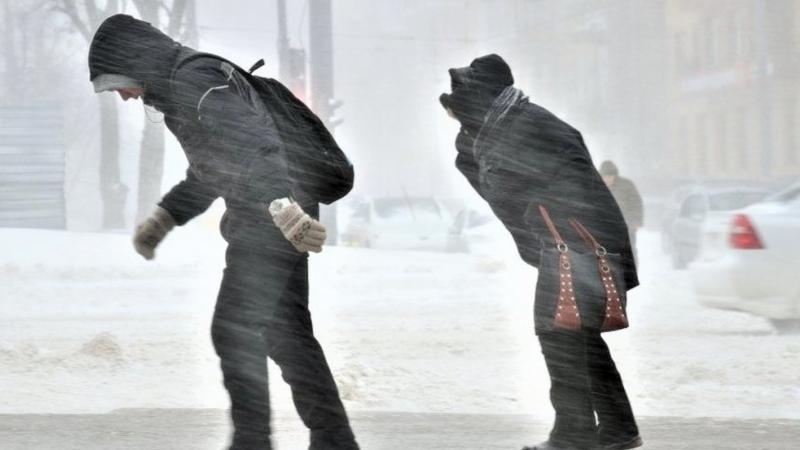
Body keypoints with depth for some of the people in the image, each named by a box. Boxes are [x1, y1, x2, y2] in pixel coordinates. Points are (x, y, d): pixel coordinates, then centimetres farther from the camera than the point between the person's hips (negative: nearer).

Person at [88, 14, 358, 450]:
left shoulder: (197, 80, -16)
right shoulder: (181, 88, 18)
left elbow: (254, 144, -31)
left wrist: (282, 206, -44)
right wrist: (163, 218, 28)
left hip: (272, 222, -10)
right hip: (277, 220, 10)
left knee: (234, 331, -7)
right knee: (284, 333, 13)